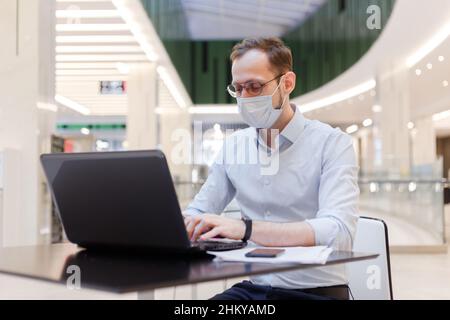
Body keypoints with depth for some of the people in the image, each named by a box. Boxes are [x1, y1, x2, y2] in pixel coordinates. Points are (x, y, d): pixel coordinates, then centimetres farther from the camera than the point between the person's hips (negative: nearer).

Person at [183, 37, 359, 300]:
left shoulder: (332, 143, -9)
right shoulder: (233, 146, 8)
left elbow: (338, 232, -23)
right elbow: (198, 213, 11)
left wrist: (244, 228, -33)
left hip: (315, 291, -4)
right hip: (253, 288, 5)